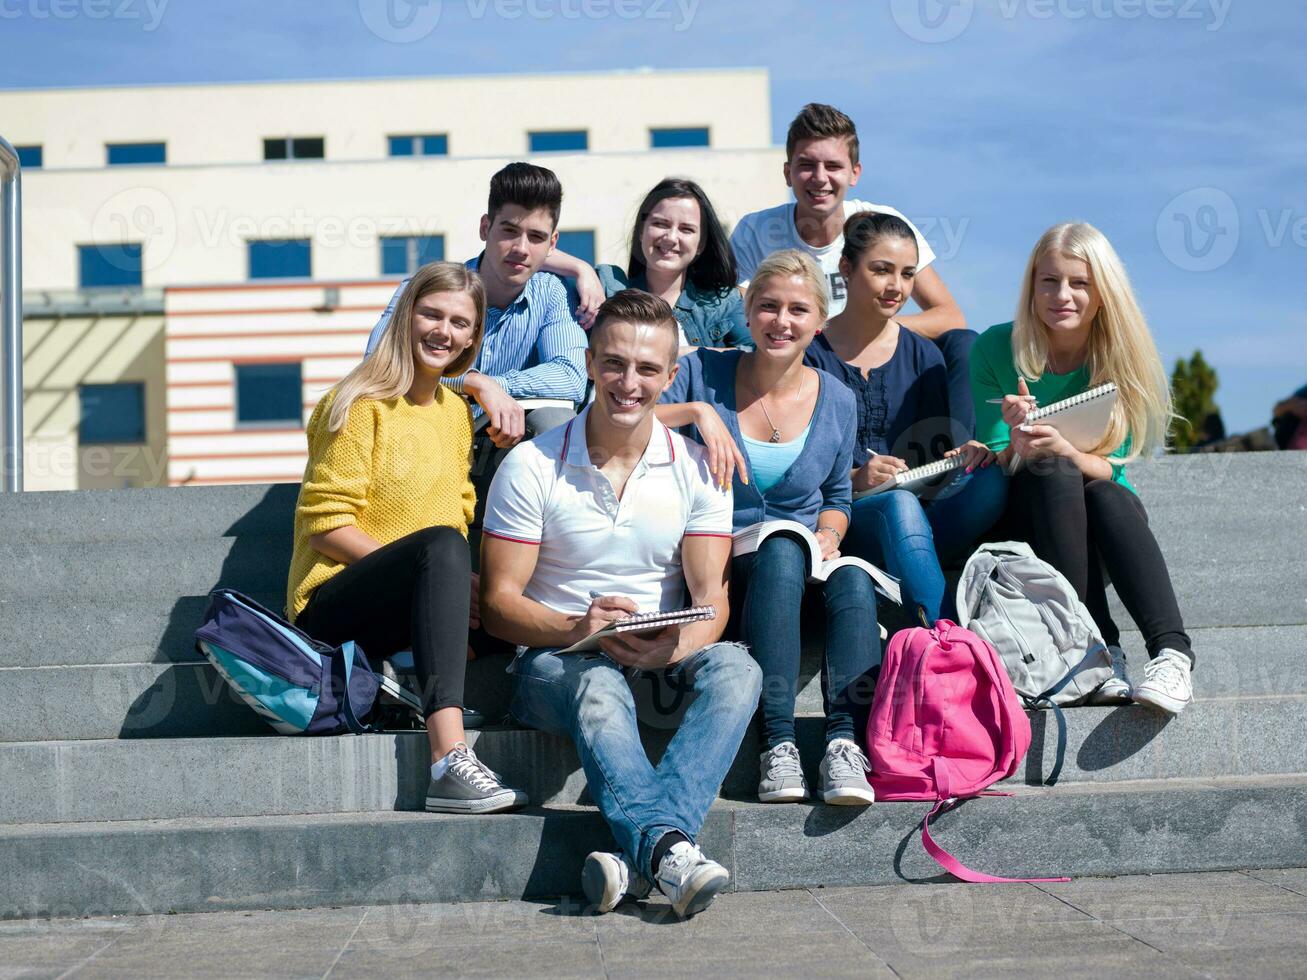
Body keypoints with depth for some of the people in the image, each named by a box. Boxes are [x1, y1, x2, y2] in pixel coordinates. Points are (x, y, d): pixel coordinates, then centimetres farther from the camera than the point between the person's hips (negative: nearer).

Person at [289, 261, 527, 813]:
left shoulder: (456, 411, 16)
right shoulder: (362, 404, -5)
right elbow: (324, 523, -12)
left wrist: (459, 583, -7)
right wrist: (443, 569, -21)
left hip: (402, 617, 6)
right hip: (332, 608, -6)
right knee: (441, 545, -37)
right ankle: (448, 760, -51)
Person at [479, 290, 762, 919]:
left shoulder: (695, 468, 4)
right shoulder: (532, 466, -3)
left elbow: (711, 597, -3)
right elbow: (499, 603, -5)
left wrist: (675, 648, -27)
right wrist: (579, 629, -26)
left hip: (661, 660, 3)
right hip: (555, 658, -2)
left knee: (736, 668, -30)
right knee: (599, 688, -37)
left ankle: (637, 856, -46)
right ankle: (668, 849, -56)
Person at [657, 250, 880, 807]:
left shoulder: (836, 401, 10)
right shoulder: (704, 373, 1)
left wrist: (830, 536, -1)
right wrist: (696, 412, -22)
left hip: (808, 562, 3)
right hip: (720, 564, -3)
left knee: (854, 581, -32)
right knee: (782, 550, -37)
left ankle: (844, 741, -36)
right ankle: (777, 745, -40)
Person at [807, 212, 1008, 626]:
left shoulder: (921, 355, 16)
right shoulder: (810, 353, 4)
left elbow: (936, 452, 11)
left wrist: (966, 455, -13)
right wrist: (852, 479, -21)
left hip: (921, 518, 4)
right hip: (840, 518, -4)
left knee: (990, 478, -27)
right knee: (899, 503, -38)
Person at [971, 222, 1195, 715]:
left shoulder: (1121, 357, -5)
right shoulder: (995, 350, -9)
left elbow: (1110, 468, -10)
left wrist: (1064, 449, -32)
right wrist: (1020, 448, -33)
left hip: (1106, 514, 1)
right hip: (1023, 514, -1)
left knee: (1109, 496, -32)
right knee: (1055, 475, -32)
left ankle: (1172, 652, -43)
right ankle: (1099, 647, -36)